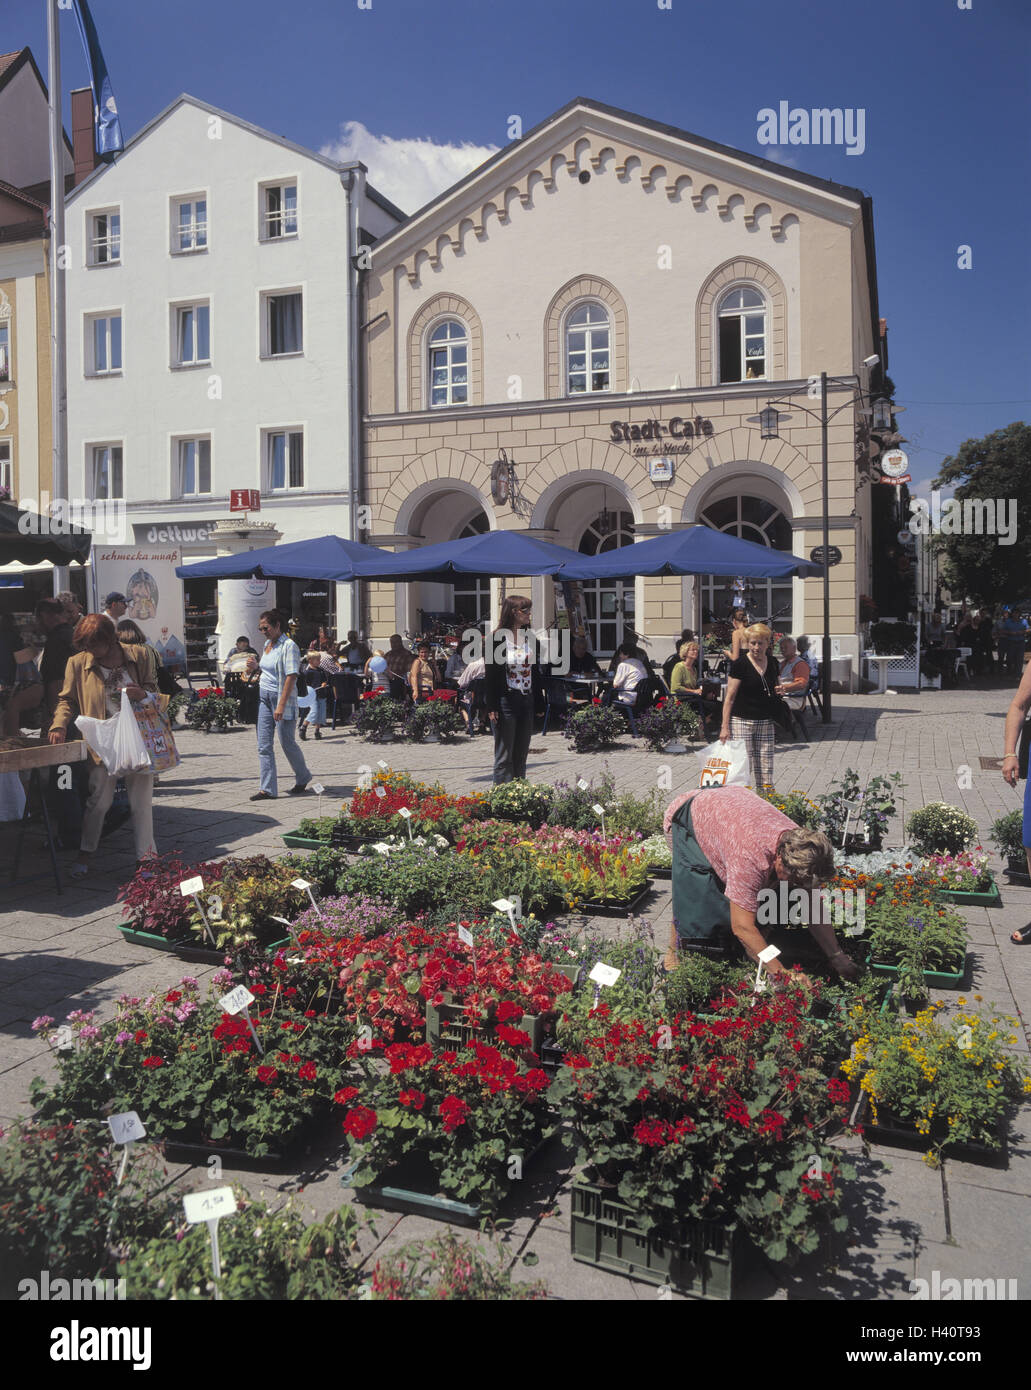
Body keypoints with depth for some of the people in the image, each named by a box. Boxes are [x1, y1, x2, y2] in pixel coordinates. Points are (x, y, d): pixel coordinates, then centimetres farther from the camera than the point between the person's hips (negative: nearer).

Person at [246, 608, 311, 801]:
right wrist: (257, 667, 4)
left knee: (287, 743, 5)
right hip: (264, 698, 8)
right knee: (264, 746, 2)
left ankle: (303, 779, 27)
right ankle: (268, 789, 3)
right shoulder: (268, 644, 13)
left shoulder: (289, 646, -13)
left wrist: (281, 705, -24)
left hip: (282, 698, -8)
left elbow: (291, 676, -19)